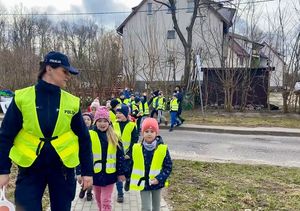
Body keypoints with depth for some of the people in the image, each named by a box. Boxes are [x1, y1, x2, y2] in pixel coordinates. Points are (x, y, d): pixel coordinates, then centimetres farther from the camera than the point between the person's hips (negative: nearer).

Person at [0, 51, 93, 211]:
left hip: (63, 167, 2)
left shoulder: (72, 102, -1)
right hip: (30, 167, -1)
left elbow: (83, 138, 3)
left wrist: (87, 171, 1)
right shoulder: (22, 97, -5)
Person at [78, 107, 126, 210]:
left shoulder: (114, 137, -1)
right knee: (98, 199, 18)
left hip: (109, 173, 0)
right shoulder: (89, 135, -7)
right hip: (95, 173, 0)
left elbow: (120, 156, 3)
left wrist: (121, 172, 3)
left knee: (106, 201, 2)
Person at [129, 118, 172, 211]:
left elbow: (168, 166, -8)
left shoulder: (163, 148, -14)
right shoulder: (136, 148, -10)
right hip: (143, 183, 0)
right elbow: (131, 164, 2)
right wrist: (128, 181, 3)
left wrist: (159, 178, -19)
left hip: (157, 183, 1)